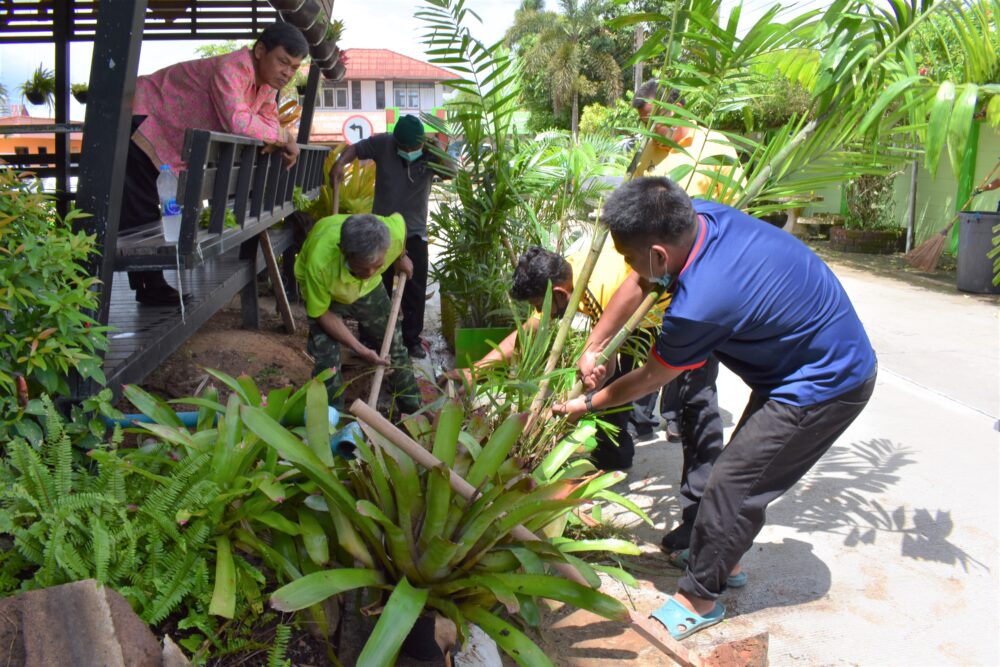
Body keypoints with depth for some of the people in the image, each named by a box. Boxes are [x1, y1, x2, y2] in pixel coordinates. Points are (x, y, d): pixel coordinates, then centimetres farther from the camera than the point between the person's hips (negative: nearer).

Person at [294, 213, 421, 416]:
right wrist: (360, 350, -30)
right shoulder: (320, 262, -45)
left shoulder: (394, 231, -38)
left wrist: (401, 257, 6)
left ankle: (412, 409, 32)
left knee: (394, 344, 11)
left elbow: (400, 218, -10)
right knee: (326, 358, -17)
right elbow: (321, 313, -27)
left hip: (369, 289, 3)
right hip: (323, 292, -3)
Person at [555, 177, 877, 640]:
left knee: (733, 484, -3)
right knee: (742, 468, 21)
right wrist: (592, 349, 4)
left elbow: (651, 378, -15)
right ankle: (723, 561, 39)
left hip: (824, 387, -9)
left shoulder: (700, 303, -34)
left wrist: (587, 405, 0)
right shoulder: (699, 216, -13)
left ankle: (699, 597, 15)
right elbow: (637, 286, 3)